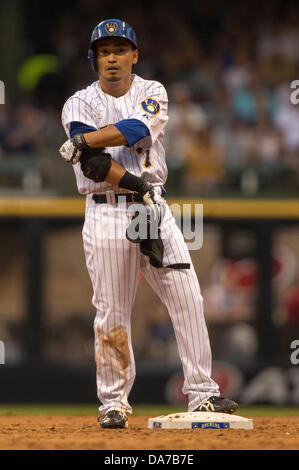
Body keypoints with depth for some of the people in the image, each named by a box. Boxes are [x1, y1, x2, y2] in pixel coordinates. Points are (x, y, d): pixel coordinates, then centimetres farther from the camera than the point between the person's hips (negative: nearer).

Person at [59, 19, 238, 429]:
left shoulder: (152, 93, 8)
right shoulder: (80, 104, 3)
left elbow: (136, 129, -15)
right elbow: (93, 163, -12)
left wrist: (84, 141, -24)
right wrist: (134, 184, -23)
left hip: (154, 209, 2)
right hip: (106, 214, -2)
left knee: (188, 298, -7)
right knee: (112, 313, -2)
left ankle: (201, 393, -5)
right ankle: (114, 402, 7)